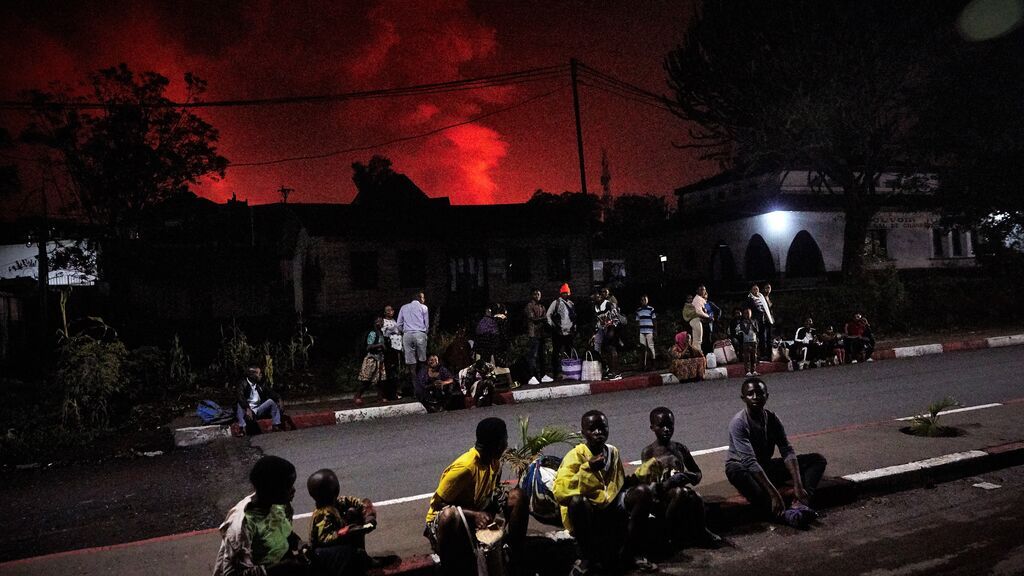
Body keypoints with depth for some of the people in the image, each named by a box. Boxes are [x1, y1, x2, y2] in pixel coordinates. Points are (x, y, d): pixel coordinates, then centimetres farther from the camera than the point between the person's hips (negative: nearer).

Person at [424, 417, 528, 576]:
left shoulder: (494, 460, -7)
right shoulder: (464, 468, -30)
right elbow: (437, 504, -23)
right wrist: (474, 515, -31)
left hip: (478, 511, 7)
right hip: (452, 518, -7)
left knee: (517, 496, -11)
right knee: (450, 515, -43)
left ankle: (516, 560, -2)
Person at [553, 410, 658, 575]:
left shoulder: (613, 452, 7)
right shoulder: (575, 456, -13)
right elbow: (559, 492, -26)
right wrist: (587, 469, -32)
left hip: (612, 509, 5)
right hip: (586, 514, -5)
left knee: (642, 491, -13)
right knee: (577, 501, -37)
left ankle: (632, 552, -2)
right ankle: (586, 557, -12)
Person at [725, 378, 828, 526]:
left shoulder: (772, 418, -5)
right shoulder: (738, 423, -23)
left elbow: (787, 452, -13)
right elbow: (750, 462, -33)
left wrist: (798, 485, -28)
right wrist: (773, 493, -41)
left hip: (767, 466, 6)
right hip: (744, 468, -6)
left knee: (818, 459, -5)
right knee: (735, 470, -43)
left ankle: (800, 503, -31)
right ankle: (782, 513, -51)